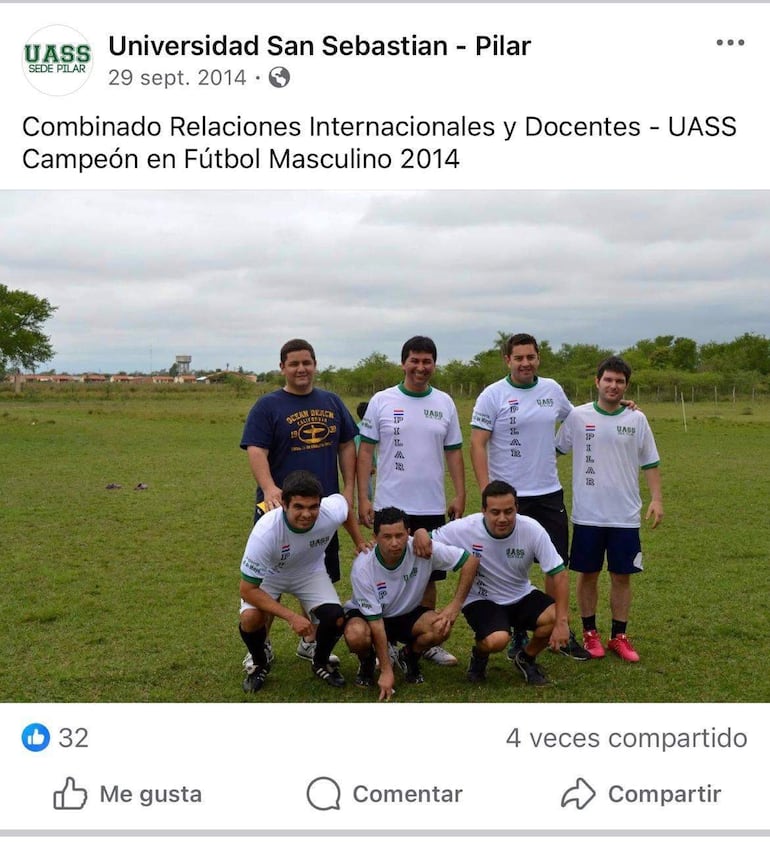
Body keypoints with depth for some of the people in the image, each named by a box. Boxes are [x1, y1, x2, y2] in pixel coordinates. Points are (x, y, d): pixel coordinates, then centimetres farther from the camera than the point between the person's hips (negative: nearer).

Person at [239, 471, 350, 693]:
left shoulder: (332, 512, -32)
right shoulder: (265, 531, -39)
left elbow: (343, 500, -3)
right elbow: (247, 590, -30)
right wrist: (292, 617, -34)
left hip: (310, 571, 2)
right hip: (268, 575, -2)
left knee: (335, 618, -21)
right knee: (250, 618, -29)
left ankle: (320, 662, 13)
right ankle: (259, 664, 5)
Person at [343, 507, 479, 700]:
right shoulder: (363, 566, -29)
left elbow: (470, 561, -15)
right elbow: (375, 621, -26)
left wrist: (455, 605, -21)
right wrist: (386, 671, -26)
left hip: (408, 614, 2)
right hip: (366, 615, -2)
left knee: (441, 628, -28)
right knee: (356, 635, -36)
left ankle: (409, 657, 6)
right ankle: (366, 662, 3)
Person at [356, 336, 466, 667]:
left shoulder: (445, 403, 7)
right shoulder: (382, 401, -2)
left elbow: (453, 452, 11)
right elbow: (365, 451, -1)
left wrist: (460, 494, 2)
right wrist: (362, 498, -7)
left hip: (432, 507, 3)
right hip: (389, 506, -2)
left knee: (428, 575, 11)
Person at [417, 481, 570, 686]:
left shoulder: (532, 529, -19)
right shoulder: (464, 529, -21)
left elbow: (558, 574, -16)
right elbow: (430, 541, -7)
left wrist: (561, 622, -23)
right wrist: (421, 534, -34)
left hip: (522, 596, 3)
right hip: (480, 600, -3)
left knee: (555, 617, -25)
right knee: (497, 639, -33)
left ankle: (526, 658, 8)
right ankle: (479, 656, 9)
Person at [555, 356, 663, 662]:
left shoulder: (637, 420, 3)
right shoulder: (577, 416, -1)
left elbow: (650, 463, 7)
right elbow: (554, 450, 8)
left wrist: (656, 499, -2)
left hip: (626, 516, 1)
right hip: (588, 514, -1)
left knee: (622, 576, 7)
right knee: (588, 574, 7)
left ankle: (619, 636, 20)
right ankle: (590, 634, 22)